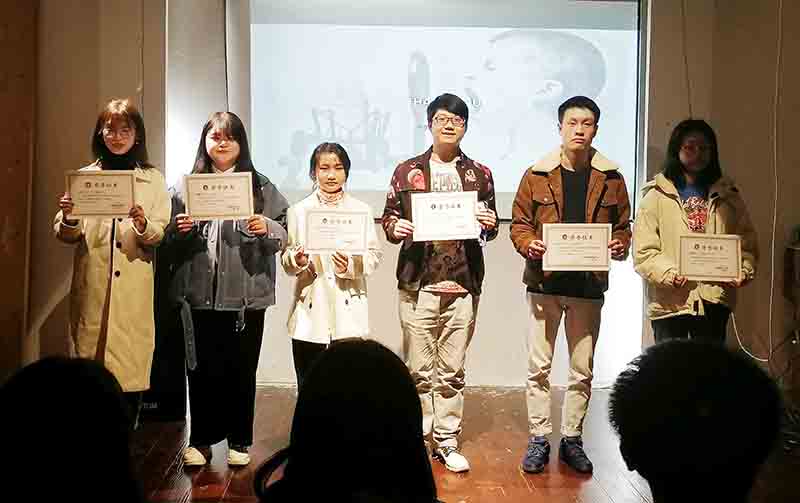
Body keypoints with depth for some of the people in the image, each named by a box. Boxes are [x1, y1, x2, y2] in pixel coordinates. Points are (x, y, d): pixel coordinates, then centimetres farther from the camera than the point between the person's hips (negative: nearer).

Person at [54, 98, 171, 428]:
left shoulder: (153, 180, 10)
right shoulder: (84, 177, 12)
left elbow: (163, 235, 2)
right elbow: (65, 236, 8)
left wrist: (143, 225, -19)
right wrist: (68, 219, -14)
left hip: (134, 290, -1)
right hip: (92, 289, 1)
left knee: (131, 374, -2)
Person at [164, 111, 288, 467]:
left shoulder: (260, 186, 7)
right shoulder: (186, 186, 9)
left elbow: (284, 234, 4)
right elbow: (168, 241, 10)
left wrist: (266, 228, -16)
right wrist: (179, 230, -10)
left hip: (246, 294, 0)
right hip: (199, 294, 1)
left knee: (241, 370, 6)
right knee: (202, 369, 5)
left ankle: (239, 442, 18)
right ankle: (200, 440, 19)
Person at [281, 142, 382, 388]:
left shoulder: (361, 210, 10)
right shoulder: (298, 211, 10)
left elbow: (374, 255, 5)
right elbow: (285, 260, 9)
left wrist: (351, 265, -14)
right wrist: (297, 260, -13)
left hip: (348, 314, 0)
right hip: (310, 315, 1)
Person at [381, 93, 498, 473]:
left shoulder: (480, 174, 10)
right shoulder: (406, 171, 6)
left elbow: (489, 229, 14)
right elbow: (388, 217, 8)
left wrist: (489, 225, -8)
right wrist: (395, 228, -14)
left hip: (463, 285, 1)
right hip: (417, 285, -1)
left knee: (453, 371, 7)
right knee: (418, 370, 5)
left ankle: (447, 442, 19)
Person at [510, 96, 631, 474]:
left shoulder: (611, 178, 4)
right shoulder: (536, 175, 1)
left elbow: (623, 225, 10)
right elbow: (519, 223, 3)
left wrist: (620, 245, -11)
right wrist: (528, 244, -16)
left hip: (589, 287, 1)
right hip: (544, 284, -1)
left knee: (582, 369, 9)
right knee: (539, 366, 4)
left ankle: (572, 439, 24)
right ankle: (539, 439, 16)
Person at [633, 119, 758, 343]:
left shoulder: (728, 195, 13)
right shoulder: (657, 195, 0)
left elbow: (747, 242, 9)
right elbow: (644, 251, -7)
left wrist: (744, 271, -9)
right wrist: (669, 274, -22)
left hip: (714, 299, 3)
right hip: (670, 301, -3)